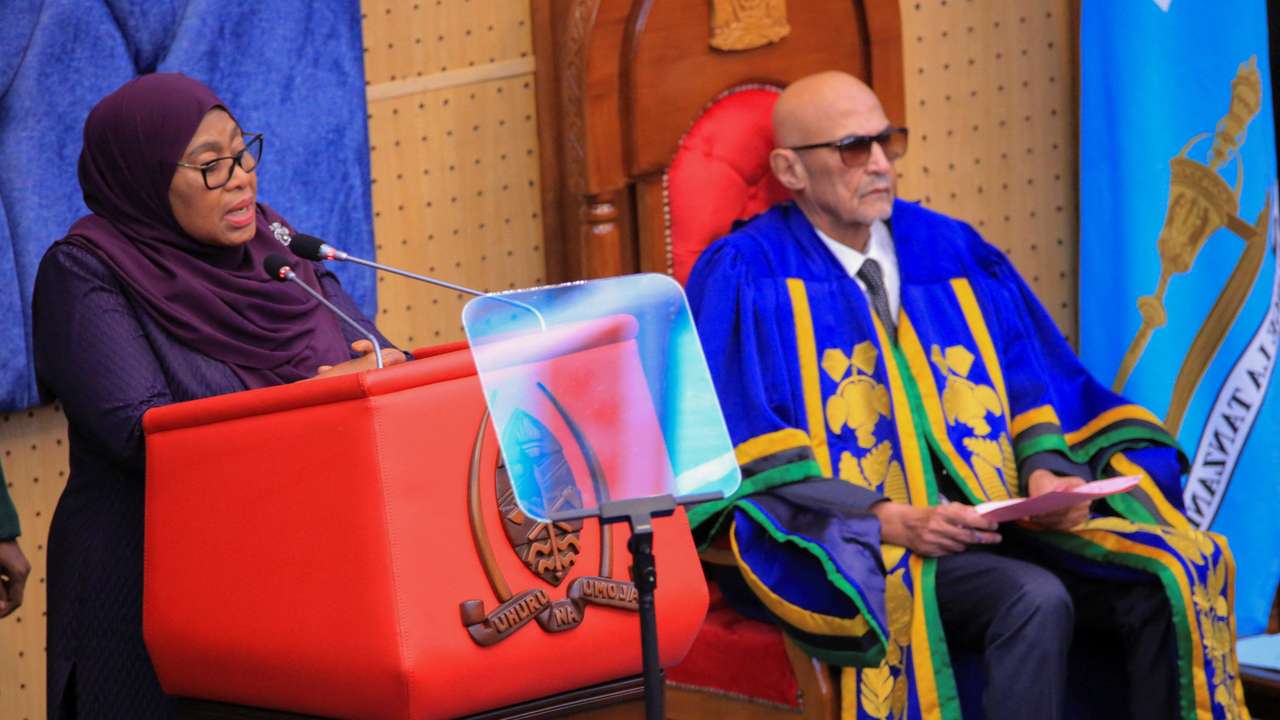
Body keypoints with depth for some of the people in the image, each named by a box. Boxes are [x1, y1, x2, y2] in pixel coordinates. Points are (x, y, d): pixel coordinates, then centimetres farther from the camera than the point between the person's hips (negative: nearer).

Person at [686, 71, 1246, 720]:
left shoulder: (948, 250, 16)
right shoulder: (744, 277, -1)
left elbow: (1027, 379, 18)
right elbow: (753, 462, -8)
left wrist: (1044, 470, -6)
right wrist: (890, 521, -20)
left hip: (992, 520, 5)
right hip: (856, 546, -5)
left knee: (1166, 585, -20)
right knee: (1036, 603, -33)